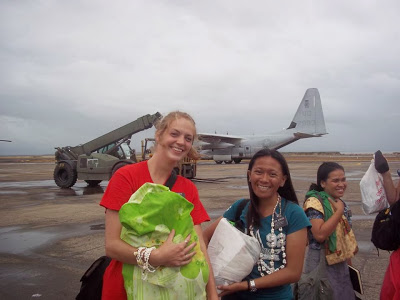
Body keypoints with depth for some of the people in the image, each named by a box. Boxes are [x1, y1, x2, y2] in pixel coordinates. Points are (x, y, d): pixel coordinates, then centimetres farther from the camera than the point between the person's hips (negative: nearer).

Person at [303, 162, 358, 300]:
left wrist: (349, 263, 17)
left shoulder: (341, 203, 7)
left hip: (340, 264, 7)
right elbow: (320, 234, -29)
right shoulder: (314, 202, -17)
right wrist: (339, 211, -22)